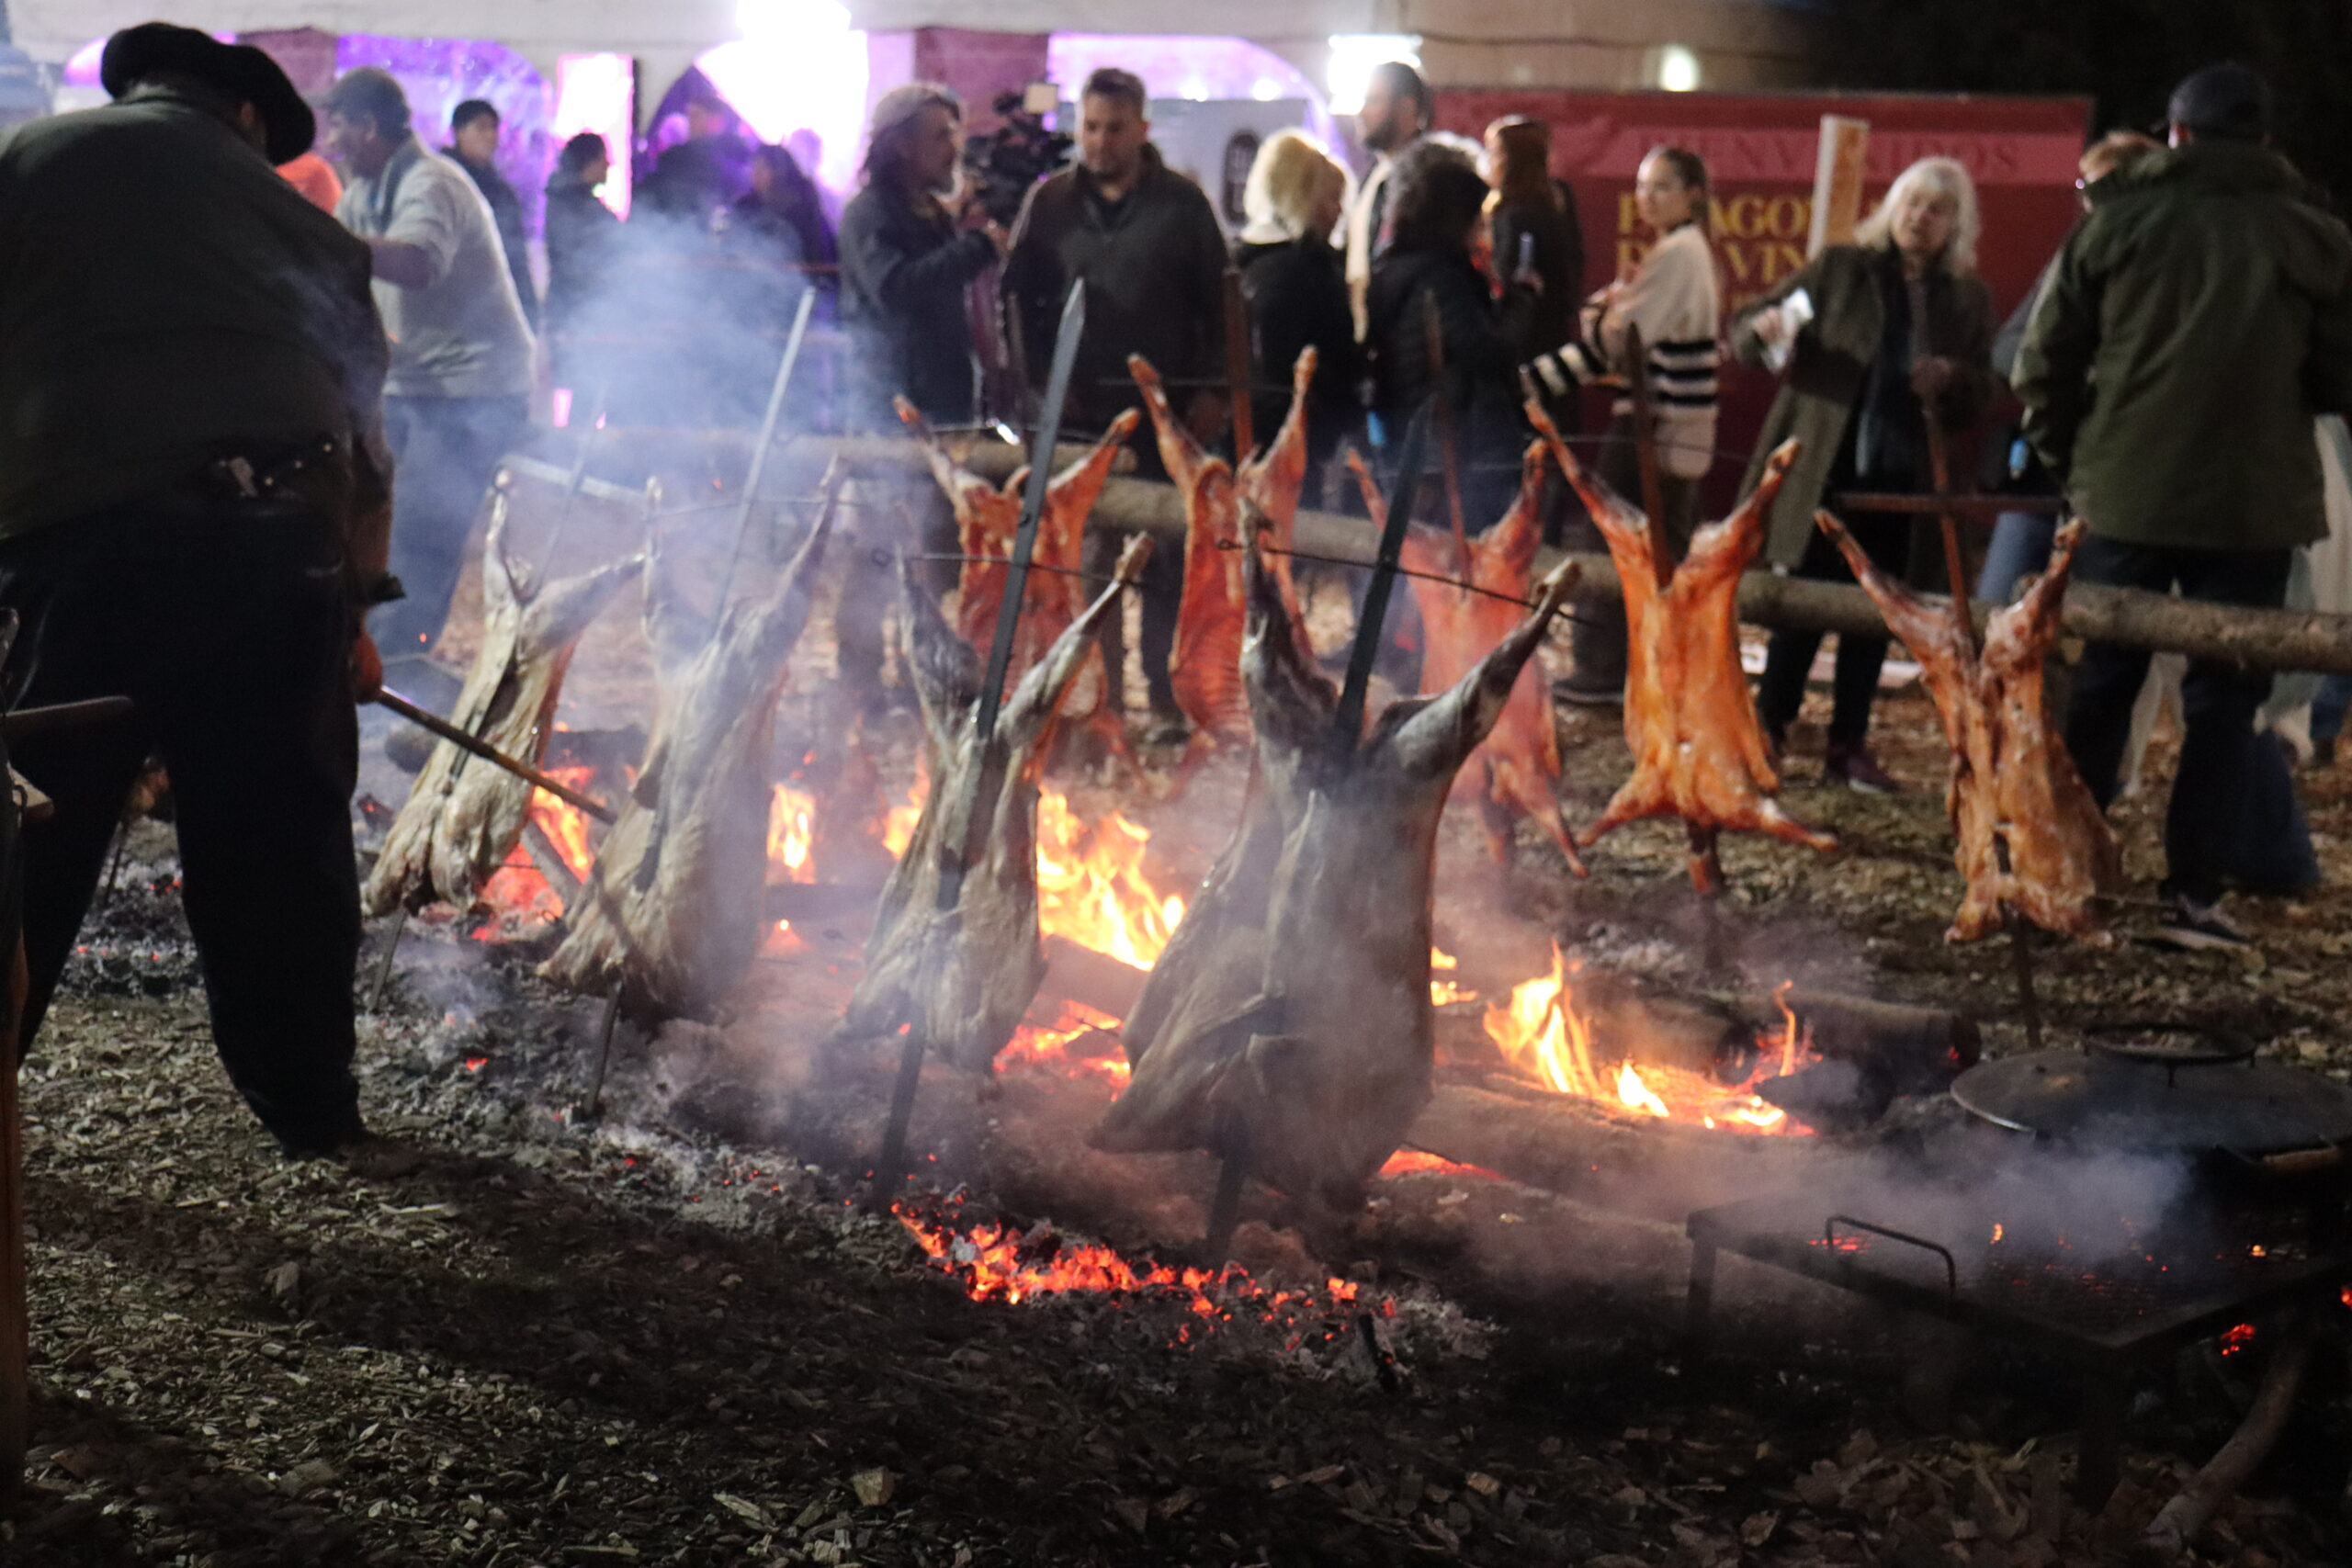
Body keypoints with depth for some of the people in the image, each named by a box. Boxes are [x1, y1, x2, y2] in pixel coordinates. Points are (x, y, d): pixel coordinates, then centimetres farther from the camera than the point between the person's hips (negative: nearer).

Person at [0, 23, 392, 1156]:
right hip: (285, 540, 2)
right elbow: (362, 408, 19)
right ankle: (308, 1098, 21)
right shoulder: (287, 212, 19)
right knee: (281, 837, 12)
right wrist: (358, 597, 24)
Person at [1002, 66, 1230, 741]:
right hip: (1079, 412, 1)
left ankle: (1165, 696, 9)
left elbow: (1216, 302, 2)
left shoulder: (1181, 203, 2)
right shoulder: (1049, 201, 7)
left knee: (1167, 560, 2)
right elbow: (1018, 296, 9)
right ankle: (1098, 689, 11)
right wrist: (1041, 376, -2)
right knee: (1087, 555, 3)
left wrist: (1211, 390, -5)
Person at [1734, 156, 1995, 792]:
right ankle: (1766, 729, 9)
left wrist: (1950, 381, -13)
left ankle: (1849, 746, 16)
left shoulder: (1967, 298, 7)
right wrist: (1765, 328, -23)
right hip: (1825, 468, -3)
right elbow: (1744, 330, 1)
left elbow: (1979, 397, 9)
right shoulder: (1839, 268, 1)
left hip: (1902, 477, 3)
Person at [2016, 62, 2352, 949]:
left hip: (2123, 497, 1)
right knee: (2222, 700, 6)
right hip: (2253, 505, -1)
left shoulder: (2119, 219, 1)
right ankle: (2191, 894, 4)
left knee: (2097, 687, 11)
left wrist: (2070, 460, 14)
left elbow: (2045, 363, 1)